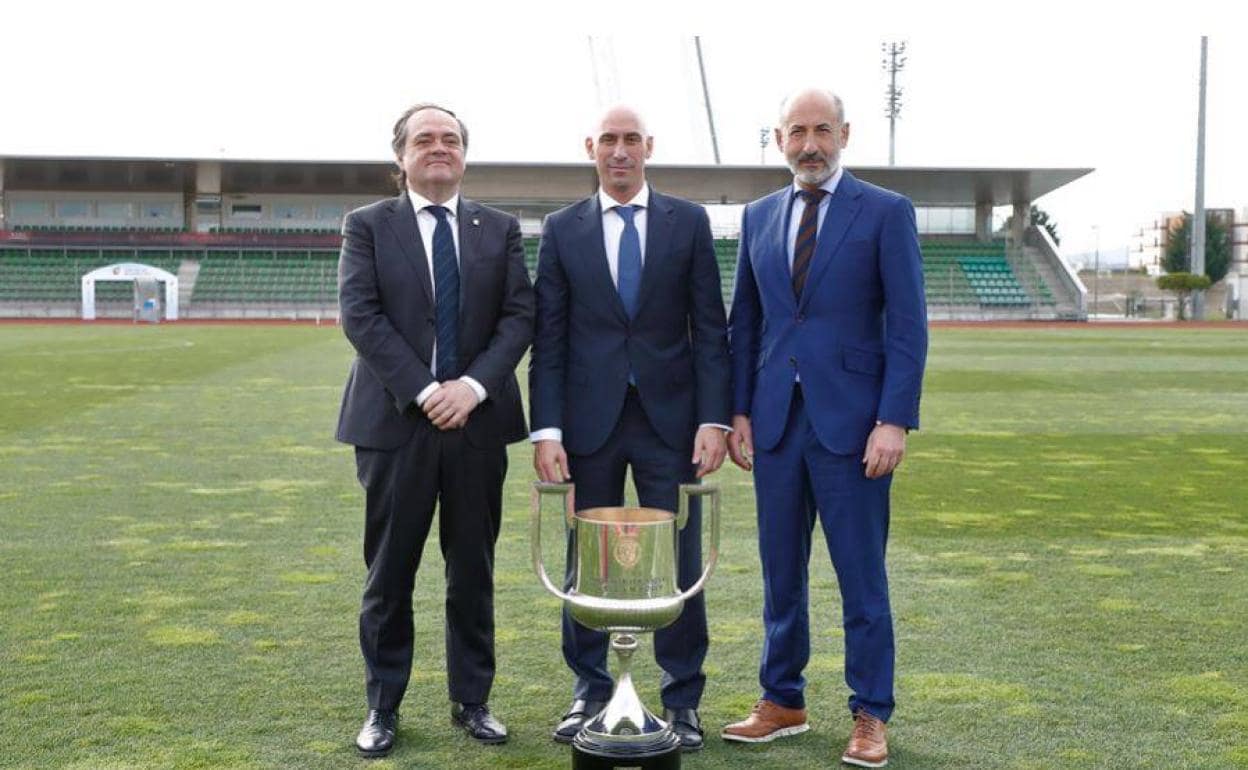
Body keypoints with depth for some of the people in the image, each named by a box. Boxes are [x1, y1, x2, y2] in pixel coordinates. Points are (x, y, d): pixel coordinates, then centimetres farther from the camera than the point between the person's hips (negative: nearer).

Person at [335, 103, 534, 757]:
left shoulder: (500, 229, 10)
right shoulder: (367, 226, 4)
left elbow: (519, 315, 2)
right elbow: (359, 315, -7)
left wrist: (474, 385, -13)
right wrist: (424, 391, -15)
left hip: (479, 421, 2)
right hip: (396, 421, -2)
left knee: (473, 569, 9)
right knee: (389, 573, 5)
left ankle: (471, 700, 21)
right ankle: (383, 707, 18)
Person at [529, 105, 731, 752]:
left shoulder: (688, 222, 4)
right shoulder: (562, 230, 5)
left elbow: (710, 329, 2)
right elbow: (548, 339, 2)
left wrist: (713, 418, -7)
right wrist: (546, 429, -5)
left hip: (669, 419, 0)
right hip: (589, 419, 1)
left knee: (679, 564, 4)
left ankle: (682, 699, 18)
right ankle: (590, 692, 24)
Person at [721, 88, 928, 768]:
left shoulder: (886, 213, -2)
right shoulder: (758, 216, 12)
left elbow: (907, 326, -6)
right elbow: (744, 323, 14)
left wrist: (894, 420, -13)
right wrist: (738, 410, 7)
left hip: (851, 421, -4)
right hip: (775, 422, 4)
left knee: (861, 577, 3)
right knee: (780, 573, 12)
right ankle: (782, 702, 25)